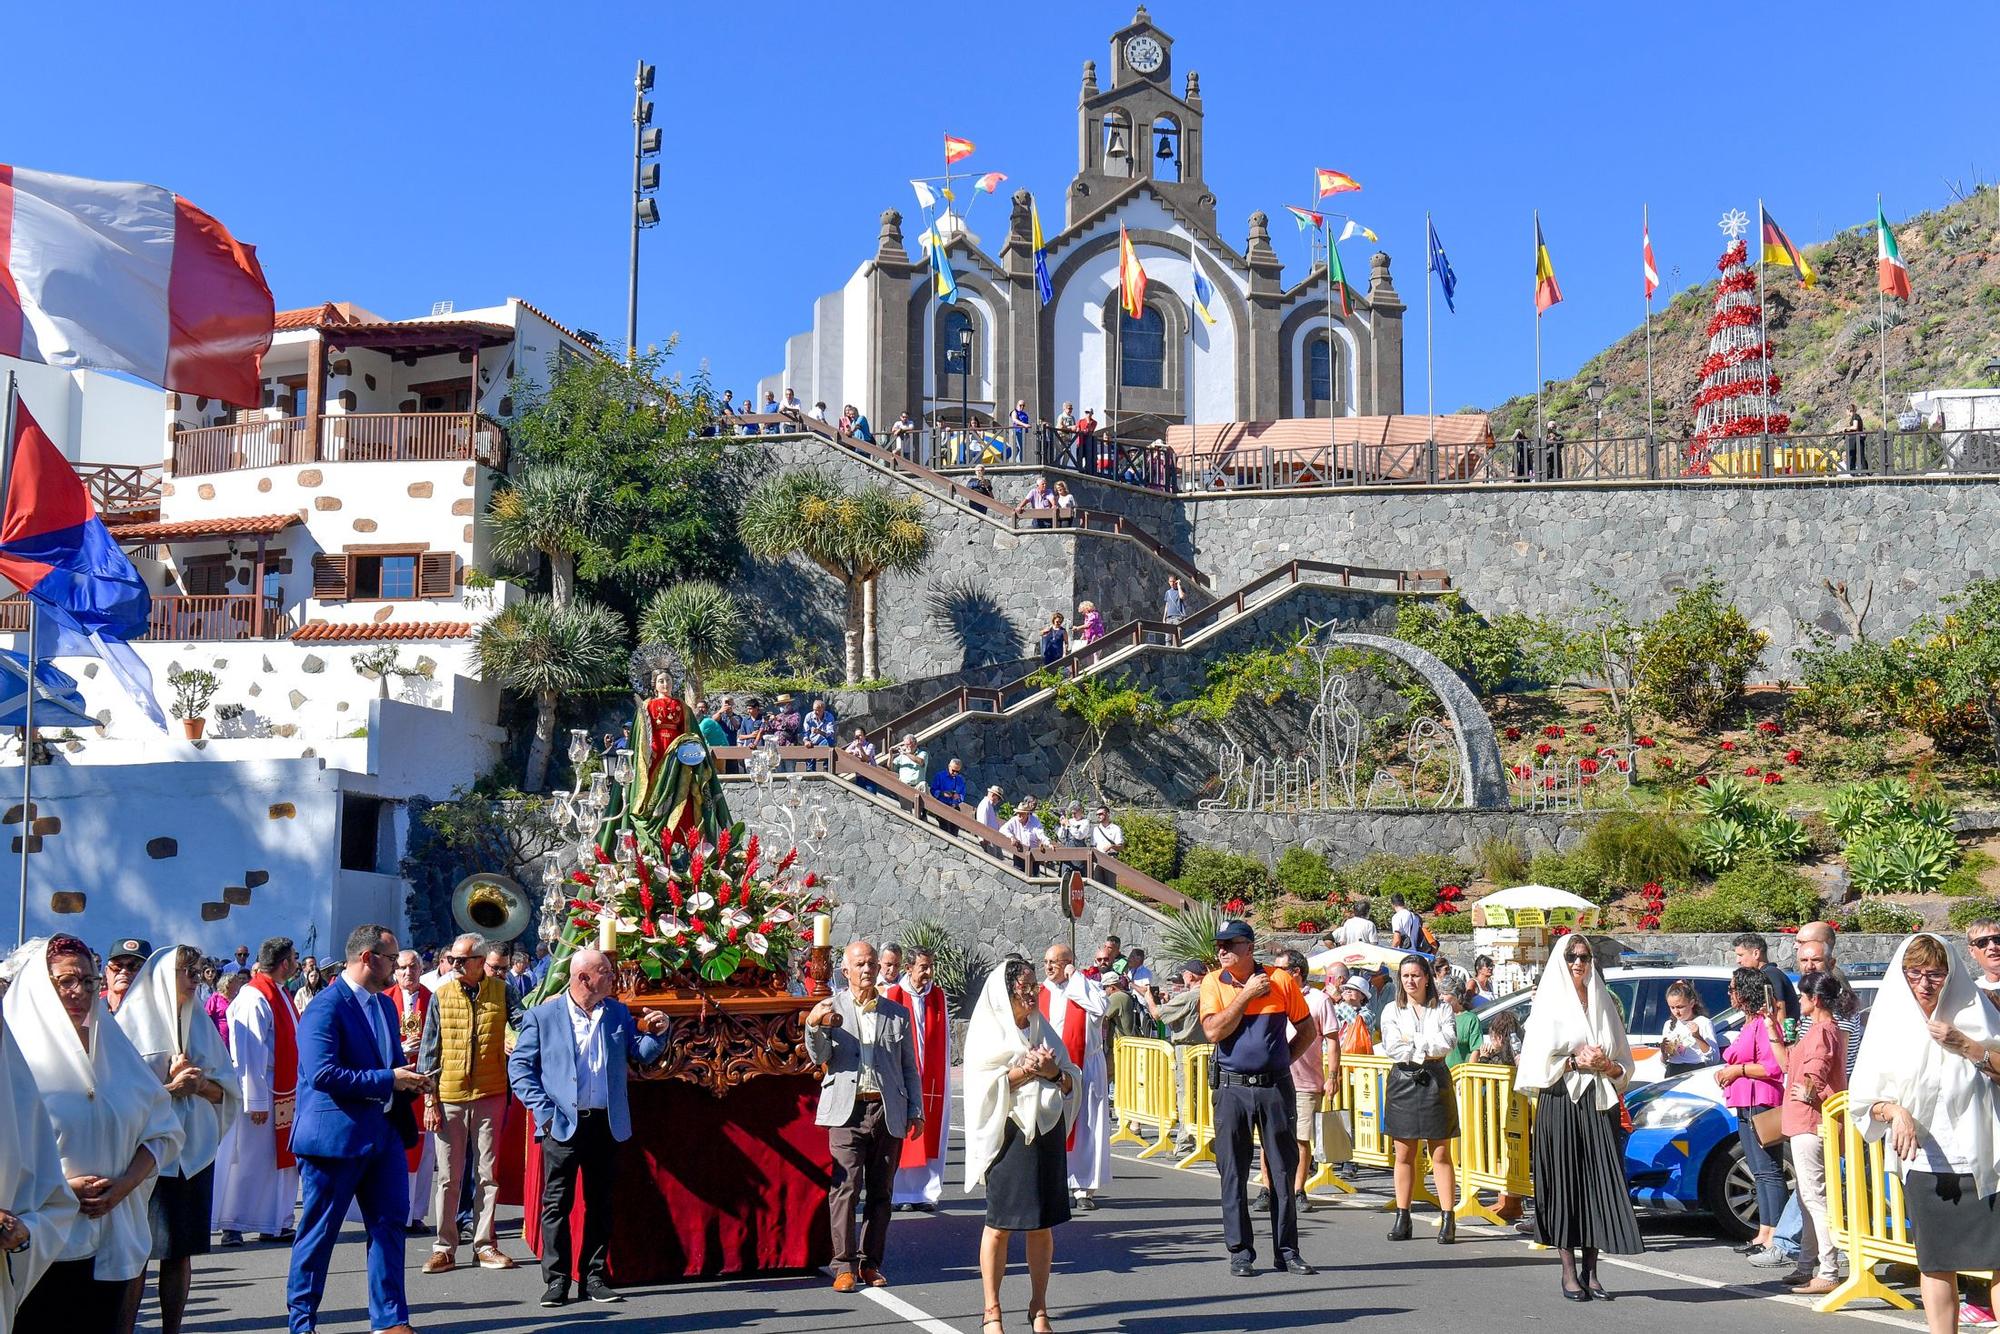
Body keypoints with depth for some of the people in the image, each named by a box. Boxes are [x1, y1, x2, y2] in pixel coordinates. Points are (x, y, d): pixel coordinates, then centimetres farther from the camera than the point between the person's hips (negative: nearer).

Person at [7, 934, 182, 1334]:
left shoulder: (115, 1050, 10)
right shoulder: (19, 1055, -4)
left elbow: (164, 1132, 8)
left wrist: (122, 1186, -7)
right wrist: (61, 1186, -19)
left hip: (114, 1238, 4)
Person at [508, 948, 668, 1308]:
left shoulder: (618, 1012, 10)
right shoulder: (542, 1016, -2)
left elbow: (641, 1055, 14)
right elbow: (519, 1066, -2)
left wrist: (658, 1033, -7)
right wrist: (543, 1110, -11)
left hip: (605, 1123, 4)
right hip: (562, 1125, -4)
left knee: (601, 1203, 8)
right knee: (557, 1203, 0)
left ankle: (594, 1277, 16)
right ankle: (556, 1279, 7)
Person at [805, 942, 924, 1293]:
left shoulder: (897, 1013, 14)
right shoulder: (832, 1008, 8)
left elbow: (909, 1068, 16)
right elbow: (820, 1058, -2)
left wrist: (916, 1111, 9)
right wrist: (814, 1025, -19)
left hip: (888, 1111, 3)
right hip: (847, 1110, -2)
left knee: (881, 1191, 6)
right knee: (845, 1186, -11)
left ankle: (870, 1263, 15)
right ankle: (845, 1265, -4)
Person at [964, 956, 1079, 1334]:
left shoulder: (1044, 1030, 15)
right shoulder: (987, 1031, 1)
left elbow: (1072, 1082, 13)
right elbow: (983, 1083, -9)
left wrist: (1053, 1072, -7)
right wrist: (1028, 1070, -15)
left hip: (1047, 1131, 4)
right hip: (1008, 1134, -4)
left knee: (1042, 1225, 5)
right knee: (1000, 1225, -2)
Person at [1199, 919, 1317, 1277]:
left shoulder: (1281, 980, -1)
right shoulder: (1213, 983, 0)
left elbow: (1308, 1030, 8)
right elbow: (1213, 1032, -15)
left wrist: (1282, 1059, 0)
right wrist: (1246, 994, -13)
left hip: (1276, 1087, 0)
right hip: (1232, 1089, 0)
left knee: (1284, 1171, 6)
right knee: (1233, 1174, 3)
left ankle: (1287, 1251, 16)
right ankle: (1240, 1252, 11)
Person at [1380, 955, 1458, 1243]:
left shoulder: (1442, 1011, 7)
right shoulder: (1392, 1011, 8)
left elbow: (1447, 1041, -9)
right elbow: (1392, 1047, -5)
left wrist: (1412, 1041, -9)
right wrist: (1426, 1052, -7)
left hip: (1435, 1082, -1)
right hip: (1403, 1082, 1)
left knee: (1441, 1155, -2)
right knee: (1404, 1155, 4)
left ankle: (1448, 1219, 0)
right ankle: (1402, 1219, 10)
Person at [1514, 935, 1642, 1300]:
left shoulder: (1604, 1004, 14)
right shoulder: (1550, 1004, 4)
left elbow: (1624, 1062, 15)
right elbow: (1538, 1060, -3)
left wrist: (1605, 1065, -5)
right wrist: (1577, 1062, -12)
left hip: (1599, 1104, 3)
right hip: (1561, 1103, -3)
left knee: (1600, 1184, -1)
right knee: (1565, 1184, -3)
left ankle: (1590, 1271, 7)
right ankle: (1569, 1272, 2)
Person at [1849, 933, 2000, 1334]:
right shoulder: (1891, 1023, 5)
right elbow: (1862, 1098, 7)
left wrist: (1965, 1046, -9)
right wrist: (1895, 1111, -12)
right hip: (1926, 1163, 1)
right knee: (1937, 1264, 5)